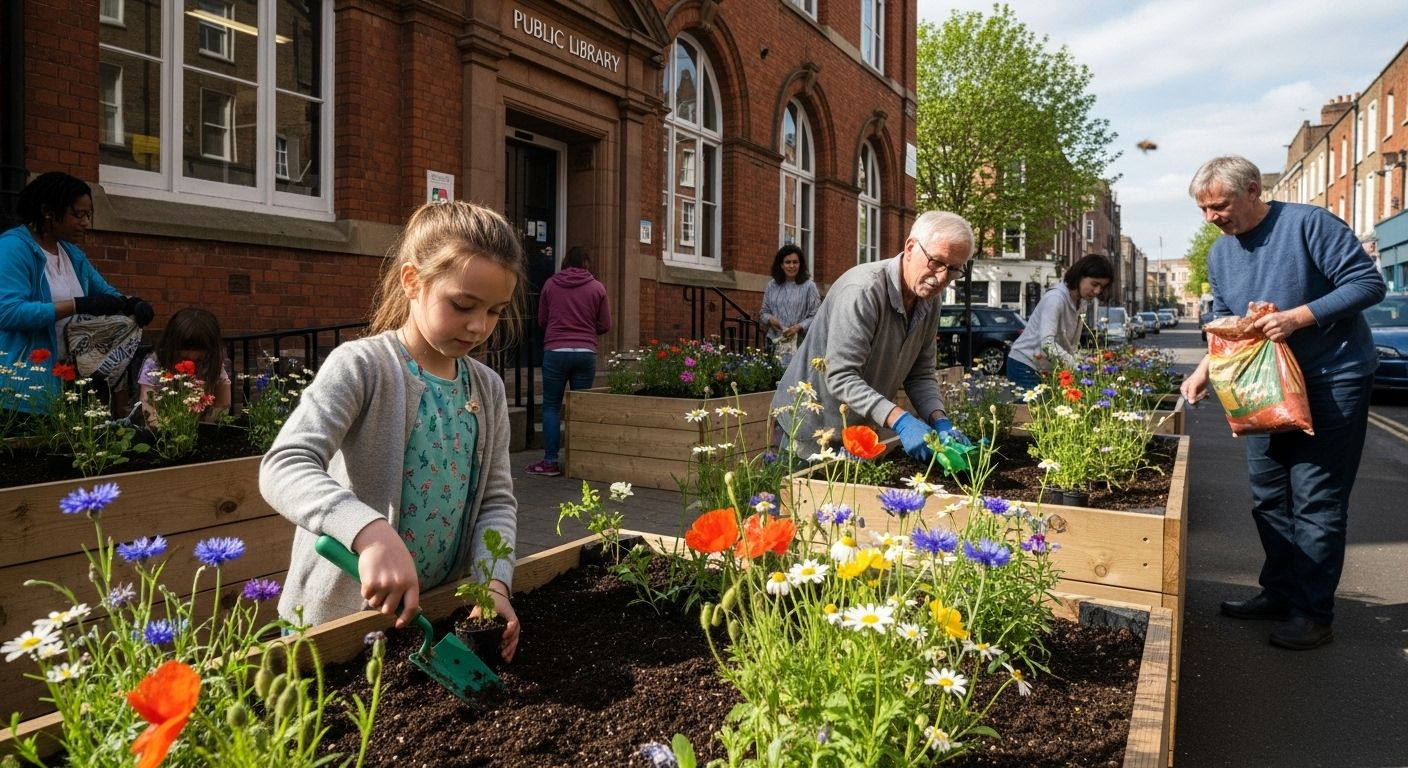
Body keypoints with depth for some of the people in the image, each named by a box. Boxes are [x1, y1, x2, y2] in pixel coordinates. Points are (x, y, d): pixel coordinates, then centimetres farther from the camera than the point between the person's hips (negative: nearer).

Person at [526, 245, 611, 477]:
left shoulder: (550, 284, 4)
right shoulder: (597, 287, 3)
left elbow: (541, 320, 12)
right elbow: (605, 325, 6)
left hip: (555, 351, -1)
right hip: (586, 353, 1)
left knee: (551, 406, 5)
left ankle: (550, 462, 2)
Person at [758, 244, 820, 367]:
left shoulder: (808, 286, 0)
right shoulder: (772, 286, 11)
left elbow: (816, 316, -2)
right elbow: (763, 311, 17)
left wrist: (799, 327, -17)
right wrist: (769, 319, -5)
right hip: (775, 343, 3)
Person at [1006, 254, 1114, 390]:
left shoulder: (1077, 303, 9)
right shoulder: (1055, 298, -18)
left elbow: (1072, 344, 6)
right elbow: (1046, 343, -31)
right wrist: (1078, 367, -39)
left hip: (1045, 370, 8)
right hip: (1025, 367, -8)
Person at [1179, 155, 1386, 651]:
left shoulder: (1309, 224, -13)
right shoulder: (1220, 254, 7)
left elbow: (1368, 283, -15)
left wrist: (1300, 316, -26)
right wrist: (1205, 370, -2)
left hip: (1332, 383, -7)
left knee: (1316, 502, -4)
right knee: (1269, 498, 12)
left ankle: (1313, 613, 6)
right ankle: (1279, 592, 26)